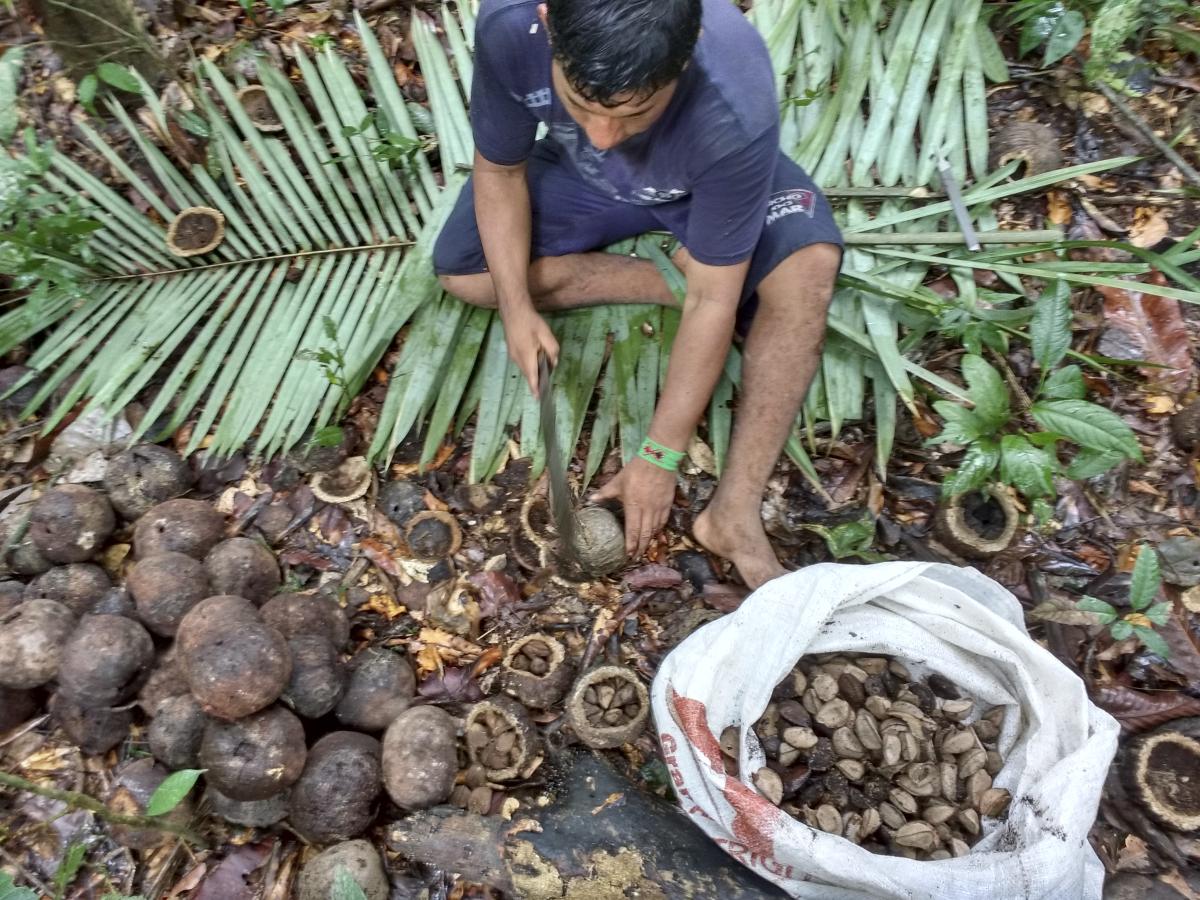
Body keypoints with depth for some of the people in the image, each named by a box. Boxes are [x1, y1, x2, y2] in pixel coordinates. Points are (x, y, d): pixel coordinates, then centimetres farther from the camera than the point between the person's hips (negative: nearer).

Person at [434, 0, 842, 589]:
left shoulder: (735, 109, -41)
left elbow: (714, 298, -34)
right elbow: (499, 170, -16)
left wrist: (658, 457, -29)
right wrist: (517, 305, -28)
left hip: (709, 181, -3)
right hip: (578, 176, 4)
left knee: (810, 265, -33)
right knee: (460, 273, -11)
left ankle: (736, 512, -23)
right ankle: (678, 272, -7)